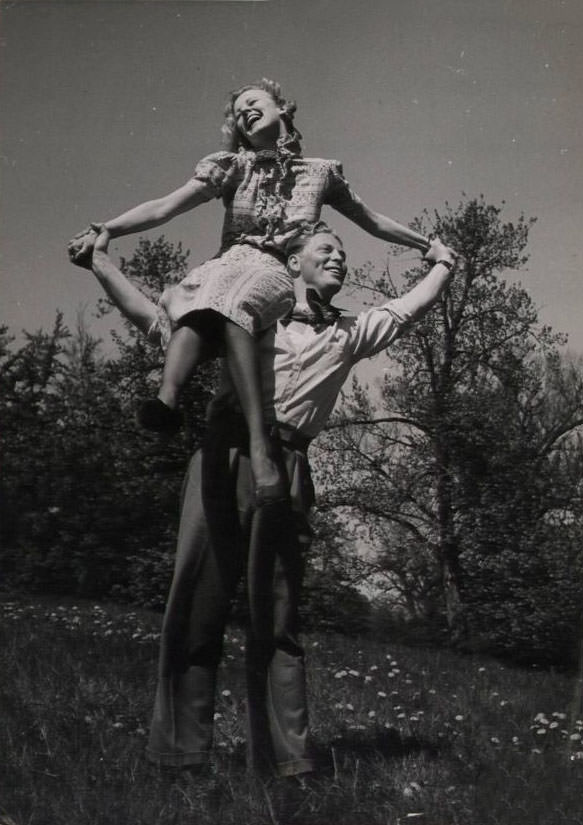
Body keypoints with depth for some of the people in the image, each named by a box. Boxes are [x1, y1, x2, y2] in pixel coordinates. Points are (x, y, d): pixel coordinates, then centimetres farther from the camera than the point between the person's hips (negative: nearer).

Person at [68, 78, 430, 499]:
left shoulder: (319, 172, 20)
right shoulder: (233, 166, 19)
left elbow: (373, 221, 30)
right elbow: (163, 208, 8)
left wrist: (431, 246, 30)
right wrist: (102, 231, -4)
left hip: (277, 274, -2)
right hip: (228, 266, 2)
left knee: (231, 301, -40)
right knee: (201, 303, -38)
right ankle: (168, 398, -63)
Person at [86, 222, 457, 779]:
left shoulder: (348, 334, 24)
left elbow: (415, 304, 29)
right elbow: (155, 320, 20)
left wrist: (443, 260, 40)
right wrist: (101, 261, 19)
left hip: (285, 471, 1)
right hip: (221, 457, -1)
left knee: (275, 619, 1)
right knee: (196, 605, -4)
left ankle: (285, 759, 4)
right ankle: (179, 753, 3)